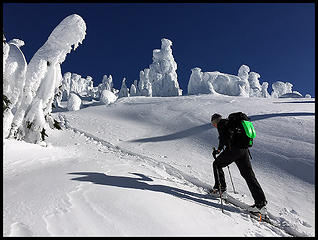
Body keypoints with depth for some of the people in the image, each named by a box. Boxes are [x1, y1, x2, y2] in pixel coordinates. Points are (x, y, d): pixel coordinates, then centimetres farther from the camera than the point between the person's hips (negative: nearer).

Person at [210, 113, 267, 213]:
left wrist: (219, 149, -11)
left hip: (233, 149, -8)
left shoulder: (221, 123, 2)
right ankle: (261, 202, 5)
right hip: (244, 149, 8)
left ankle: (220, 187, 19)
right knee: (249, 175, 6)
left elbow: (224, 136, -15)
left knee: (217, 164, 14)